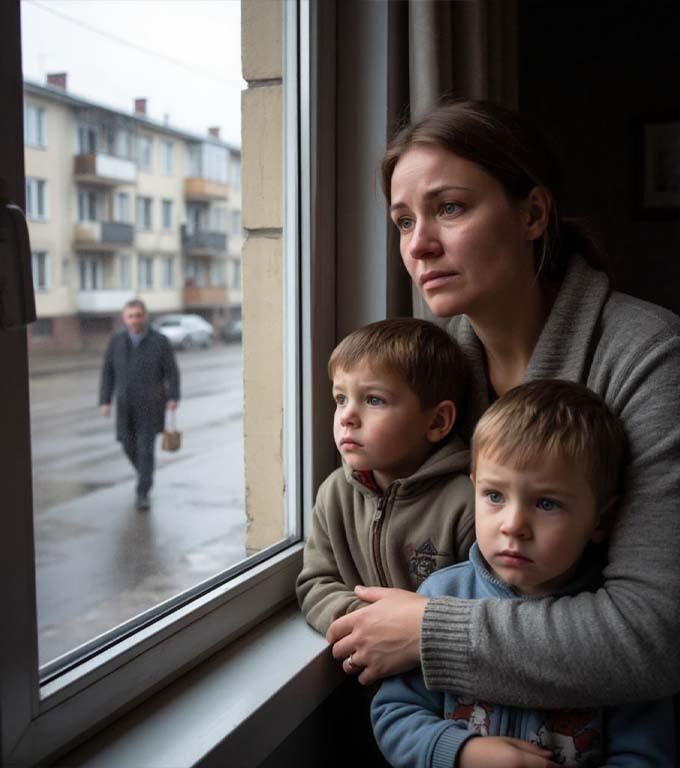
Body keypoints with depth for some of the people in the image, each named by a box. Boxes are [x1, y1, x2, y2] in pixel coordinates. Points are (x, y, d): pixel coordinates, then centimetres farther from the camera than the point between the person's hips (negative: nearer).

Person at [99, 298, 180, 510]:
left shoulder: (160, 341, -10)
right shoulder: (116, 341, -2)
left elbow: (172, 372, -8)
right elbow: (108, 372, 2)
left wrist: (173, 398, -19)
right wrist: (105, 401, -4)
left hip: (151, 404, -3)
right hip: (126, 405, 3)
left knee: (146, 447, -8)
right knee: (129, 446, 11)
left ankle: (143, 494, 1)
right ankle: (145, 473, 41)